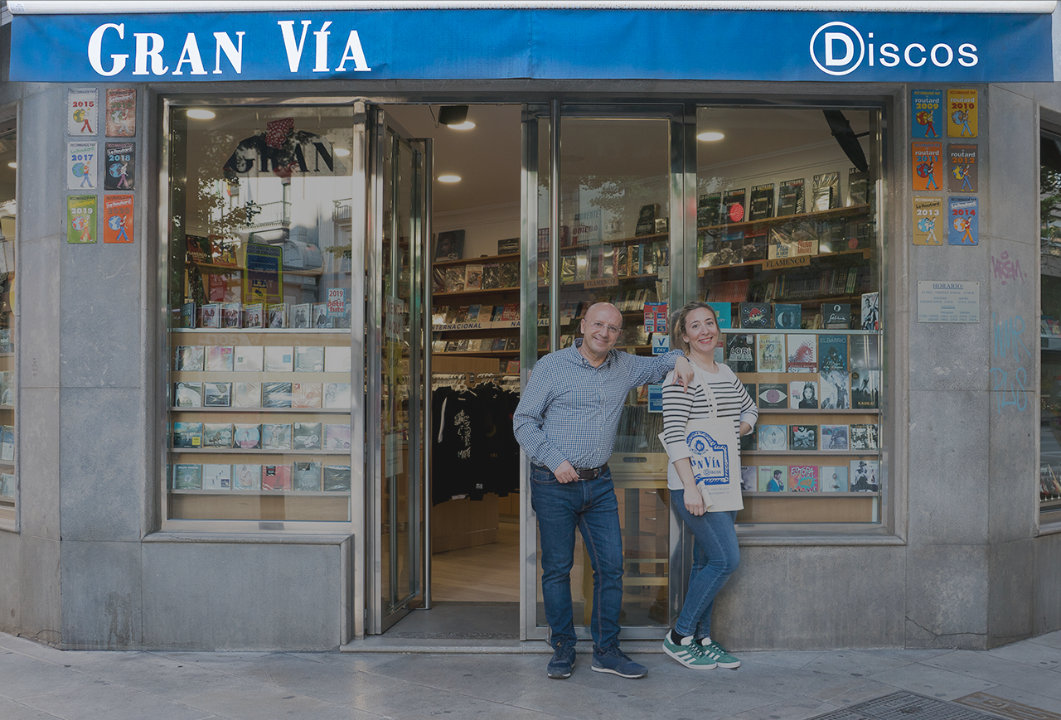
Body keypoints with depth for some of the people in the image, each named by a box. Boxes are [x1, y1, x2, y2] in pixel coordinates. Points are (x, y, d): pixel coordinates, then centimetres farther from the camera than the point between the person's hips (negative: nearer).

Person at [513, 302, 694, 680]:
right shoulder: (551, 366, -5)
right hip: (554, 484, -4)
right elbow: (523, 421, -4)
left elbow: (656, 365, 28)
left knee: (611, 566, 3)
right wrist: (554, 461, -14)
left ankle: (606, 650, 14)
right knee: (557, 568, 3)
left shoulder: (624, 366, 9)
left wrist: (677, 358, 4)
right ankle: (563, 649, 17)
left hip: (599, 483, 4)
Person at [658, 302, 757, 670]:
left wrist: (742, 426, 8)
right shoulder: (680, 376, -10)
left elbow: (750, 408, 31)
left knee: (707, 561, 11)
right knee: (726, 559, -11)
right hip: (692, 484, -8)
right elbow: (674, 434, -17)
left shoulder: (727, 374, 14)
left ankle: (702, 639, 19)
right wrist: (690, 487, -22)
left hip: (724, 483, 8)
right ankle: (679, 636, 1)